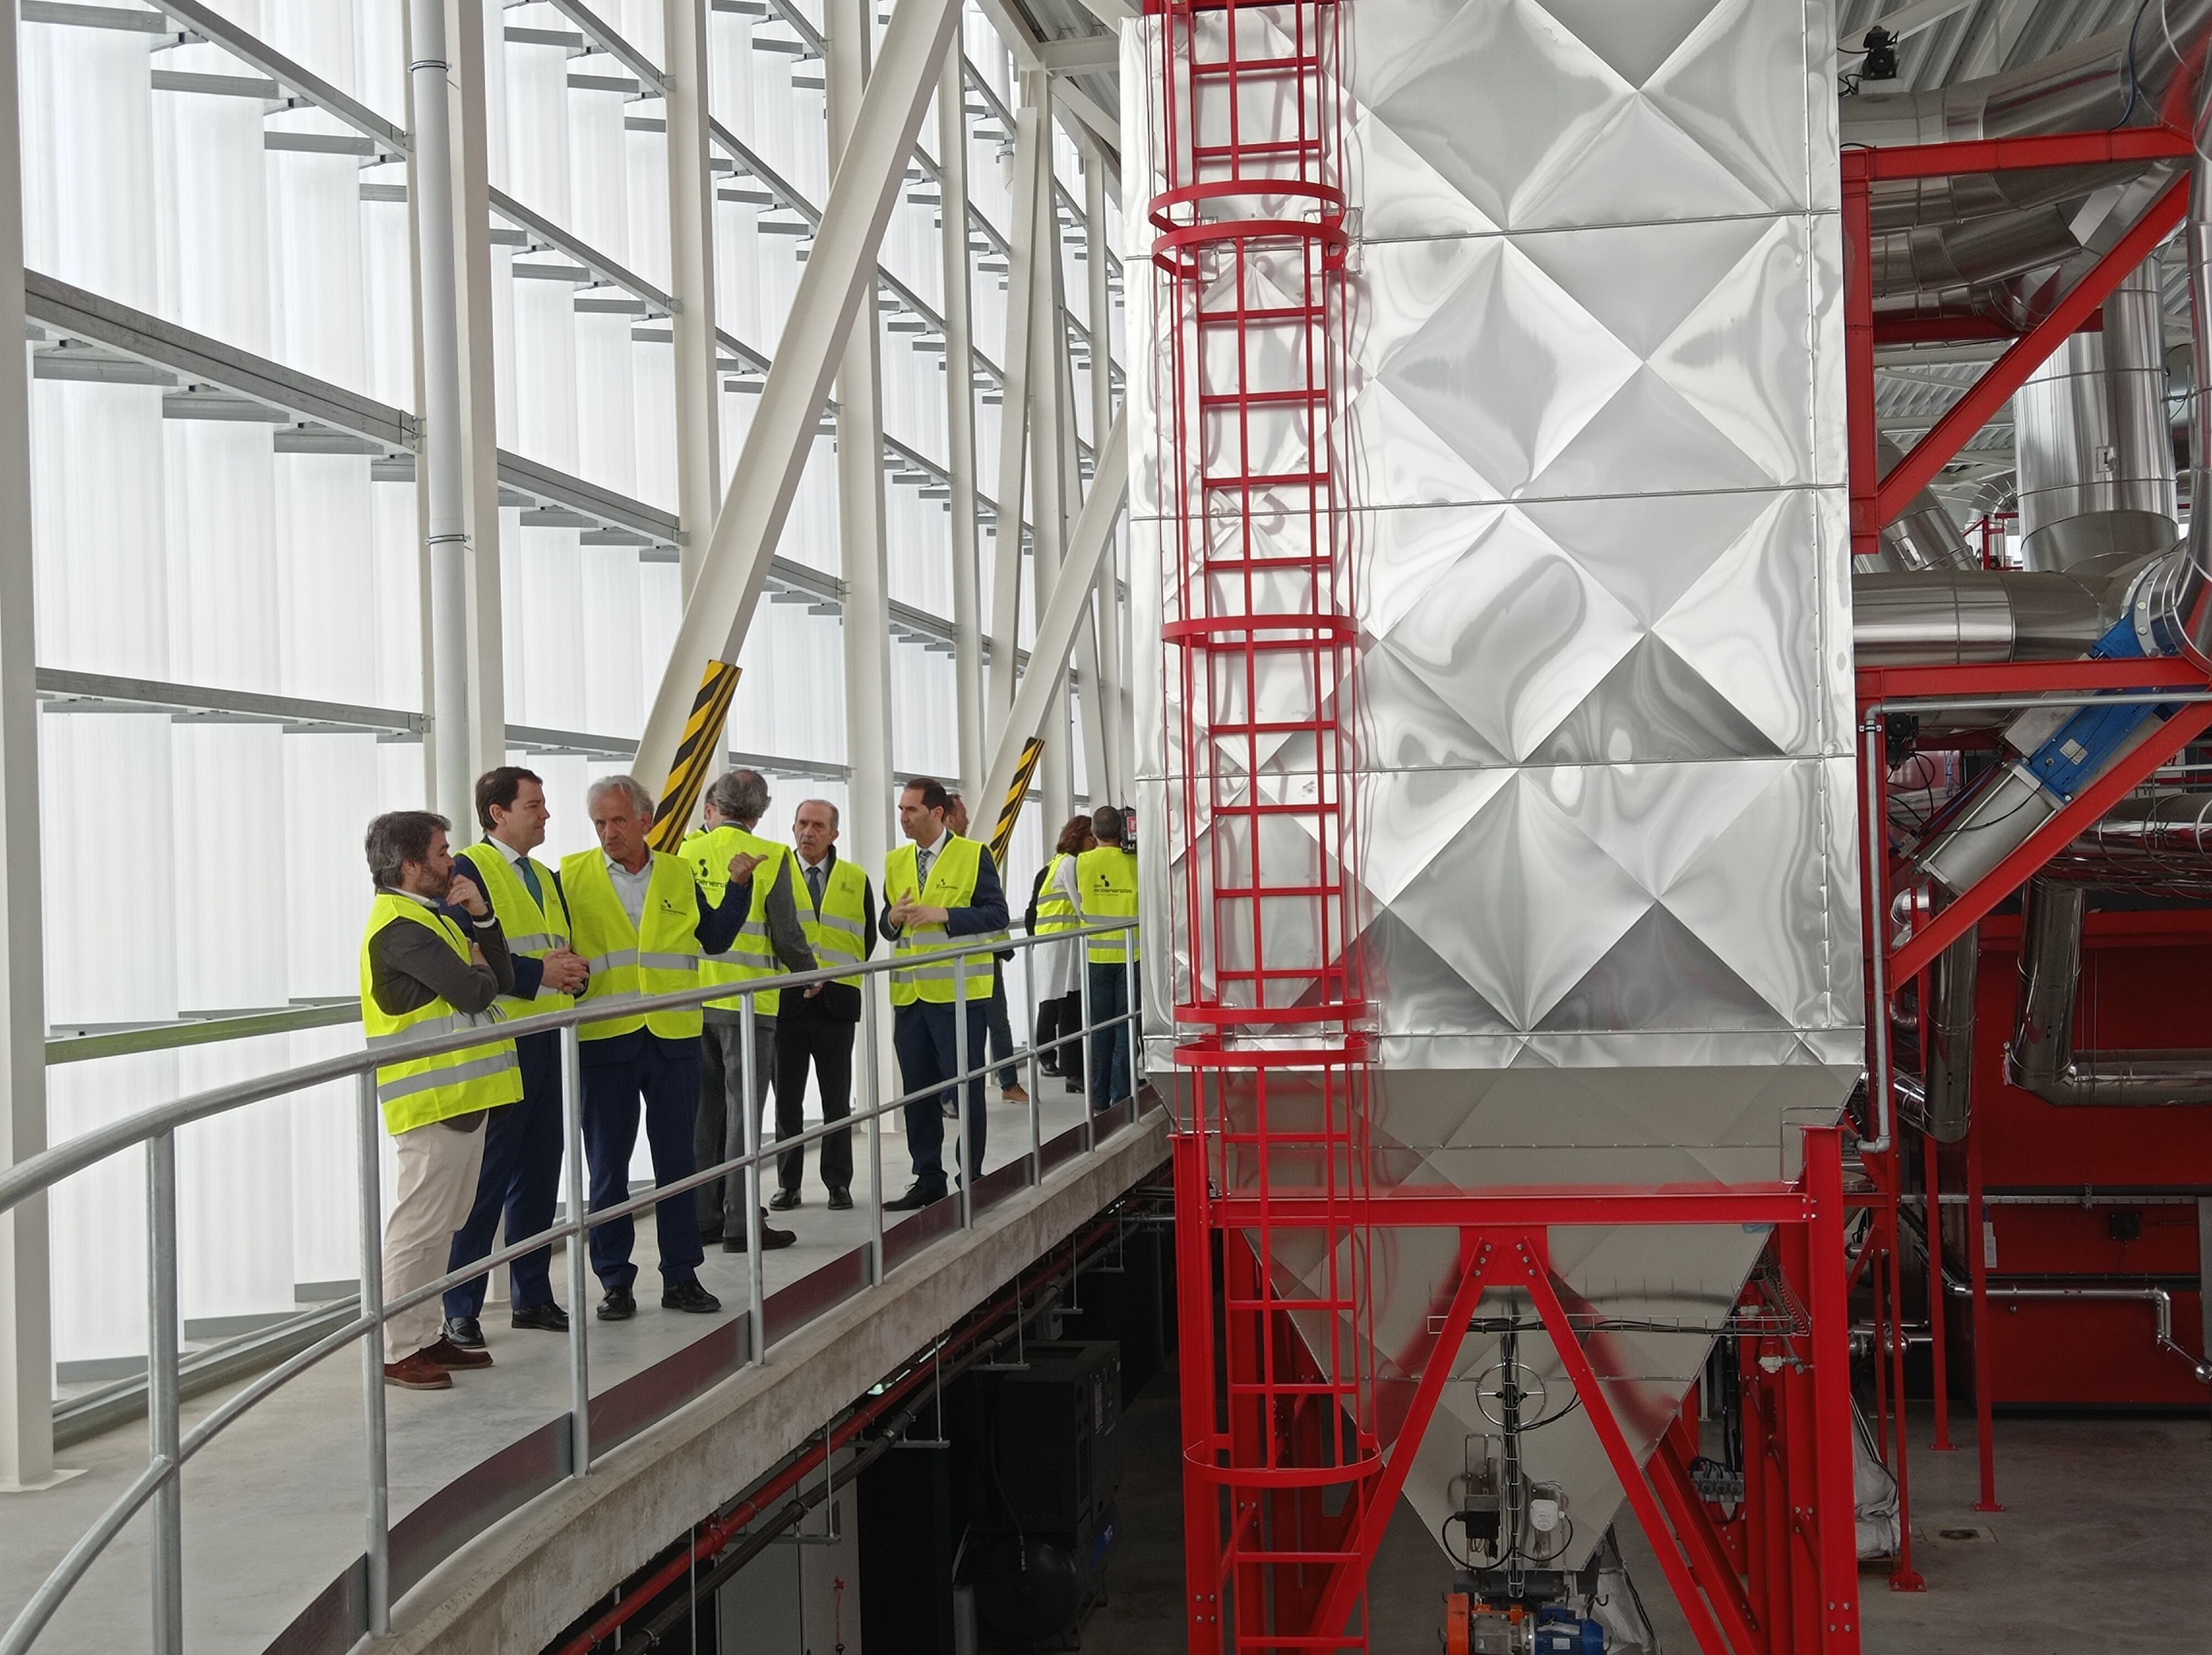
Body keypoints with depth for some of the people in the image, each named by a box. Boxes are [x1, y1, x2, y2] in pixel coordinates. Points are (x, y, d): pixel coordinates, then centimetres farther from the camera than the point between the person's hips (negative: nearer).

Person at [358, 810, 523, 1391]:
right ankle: (399, 1350, -2)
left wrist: (481, 918, 1)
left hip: (458, 1094, 10)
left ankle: (426, 1335, 21)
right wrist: (479, 969, 0)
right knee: (419, 1224, -6)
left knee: (442, 1222, 14)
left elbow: (502, 982, 13)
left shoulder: (432, 917, 18)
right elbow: (471, 991, -23)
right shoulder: (400, 926, -15)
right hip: (432, 1098, -10)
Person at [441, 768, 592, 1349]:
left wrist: (575, 973, -1)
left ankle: (531, 1296, 21)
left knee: (540, 1171, 12)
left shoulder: (546, 877, 19)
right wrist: (538, 973, -21)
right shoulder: (470, 870, -7)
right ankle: (460, 1311, 3)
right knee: (486, 1177, -4)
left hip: (547, 1038, 8)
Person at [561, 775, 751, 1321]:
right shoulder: (571, 876, 1)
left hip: (674, 1038, 2)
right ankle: (615, 1281, 14)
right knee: (608, 1167, 5)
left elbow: (715, 938, 15)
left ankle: (681, 1276, 16)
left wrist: (740, 885, 6)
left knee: (677, 1161, 8)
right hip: (604, 1040, -2)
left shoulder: (679, 875, 9)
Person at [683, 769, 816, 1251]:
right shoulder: (768, 857, -9)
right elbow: (787, 935, -8)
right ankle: (740, 1224, 0)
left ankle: (703, 1217, 15)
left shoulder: (685, 855, 1)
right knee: (742, 1111, 0)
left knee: (704, 1111, 11)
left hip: (692, 1002, 4)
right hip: (747, 1002, -4)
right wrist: (809, 974, 10)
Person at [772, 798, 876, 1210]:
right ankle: (788, 1184, 12)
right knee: (787, 1099, 5)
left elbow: (867, 939, 7)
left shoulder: (856, 881, 8)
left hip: (837, 1003, 0)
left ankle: (838, 1182, 13)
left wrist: (832, 978, -4)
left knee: (837, 1100, 5)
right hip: (786, 1002, 0)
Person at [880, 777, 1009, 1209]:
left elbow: (996, 915, -9)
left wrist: (944, 915, -19)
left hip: (958, 992, -5)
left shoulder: (973, 855, -3)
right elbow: (887, 927, 18)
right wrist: (893, 919, -5)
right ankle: (928, 1179, 16)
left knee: (966, 1088, -1)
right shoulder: (896, 862, 14)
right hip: (909, 994, 6)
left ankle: (970, 1179, 7)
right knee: (917, 1091, 8)